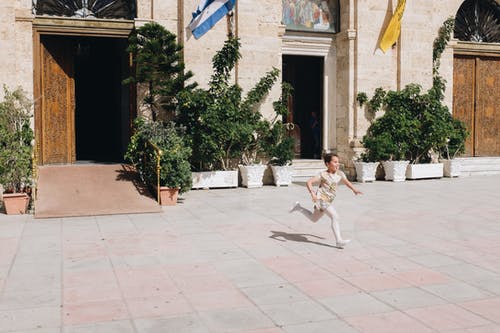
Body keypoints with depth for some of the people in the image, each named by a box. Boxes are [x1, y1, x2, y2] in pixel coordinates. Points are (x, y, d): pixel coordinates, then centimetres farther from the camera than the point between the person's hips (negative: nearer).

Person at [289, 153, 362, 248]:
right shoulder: (323, 175, -14)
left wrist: (354, 189, 6)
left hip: (328, 201, 8)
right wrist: (312, 193, -31)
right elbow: (309, 182, -17)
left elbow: (347, 182, 20)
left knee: (314, 219, 24)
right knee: (335, 217, -19)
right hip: (322, 199, -8)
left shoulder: (340, 174, 3)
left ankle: (298, 207, 38)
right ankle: (339, 241, -16)